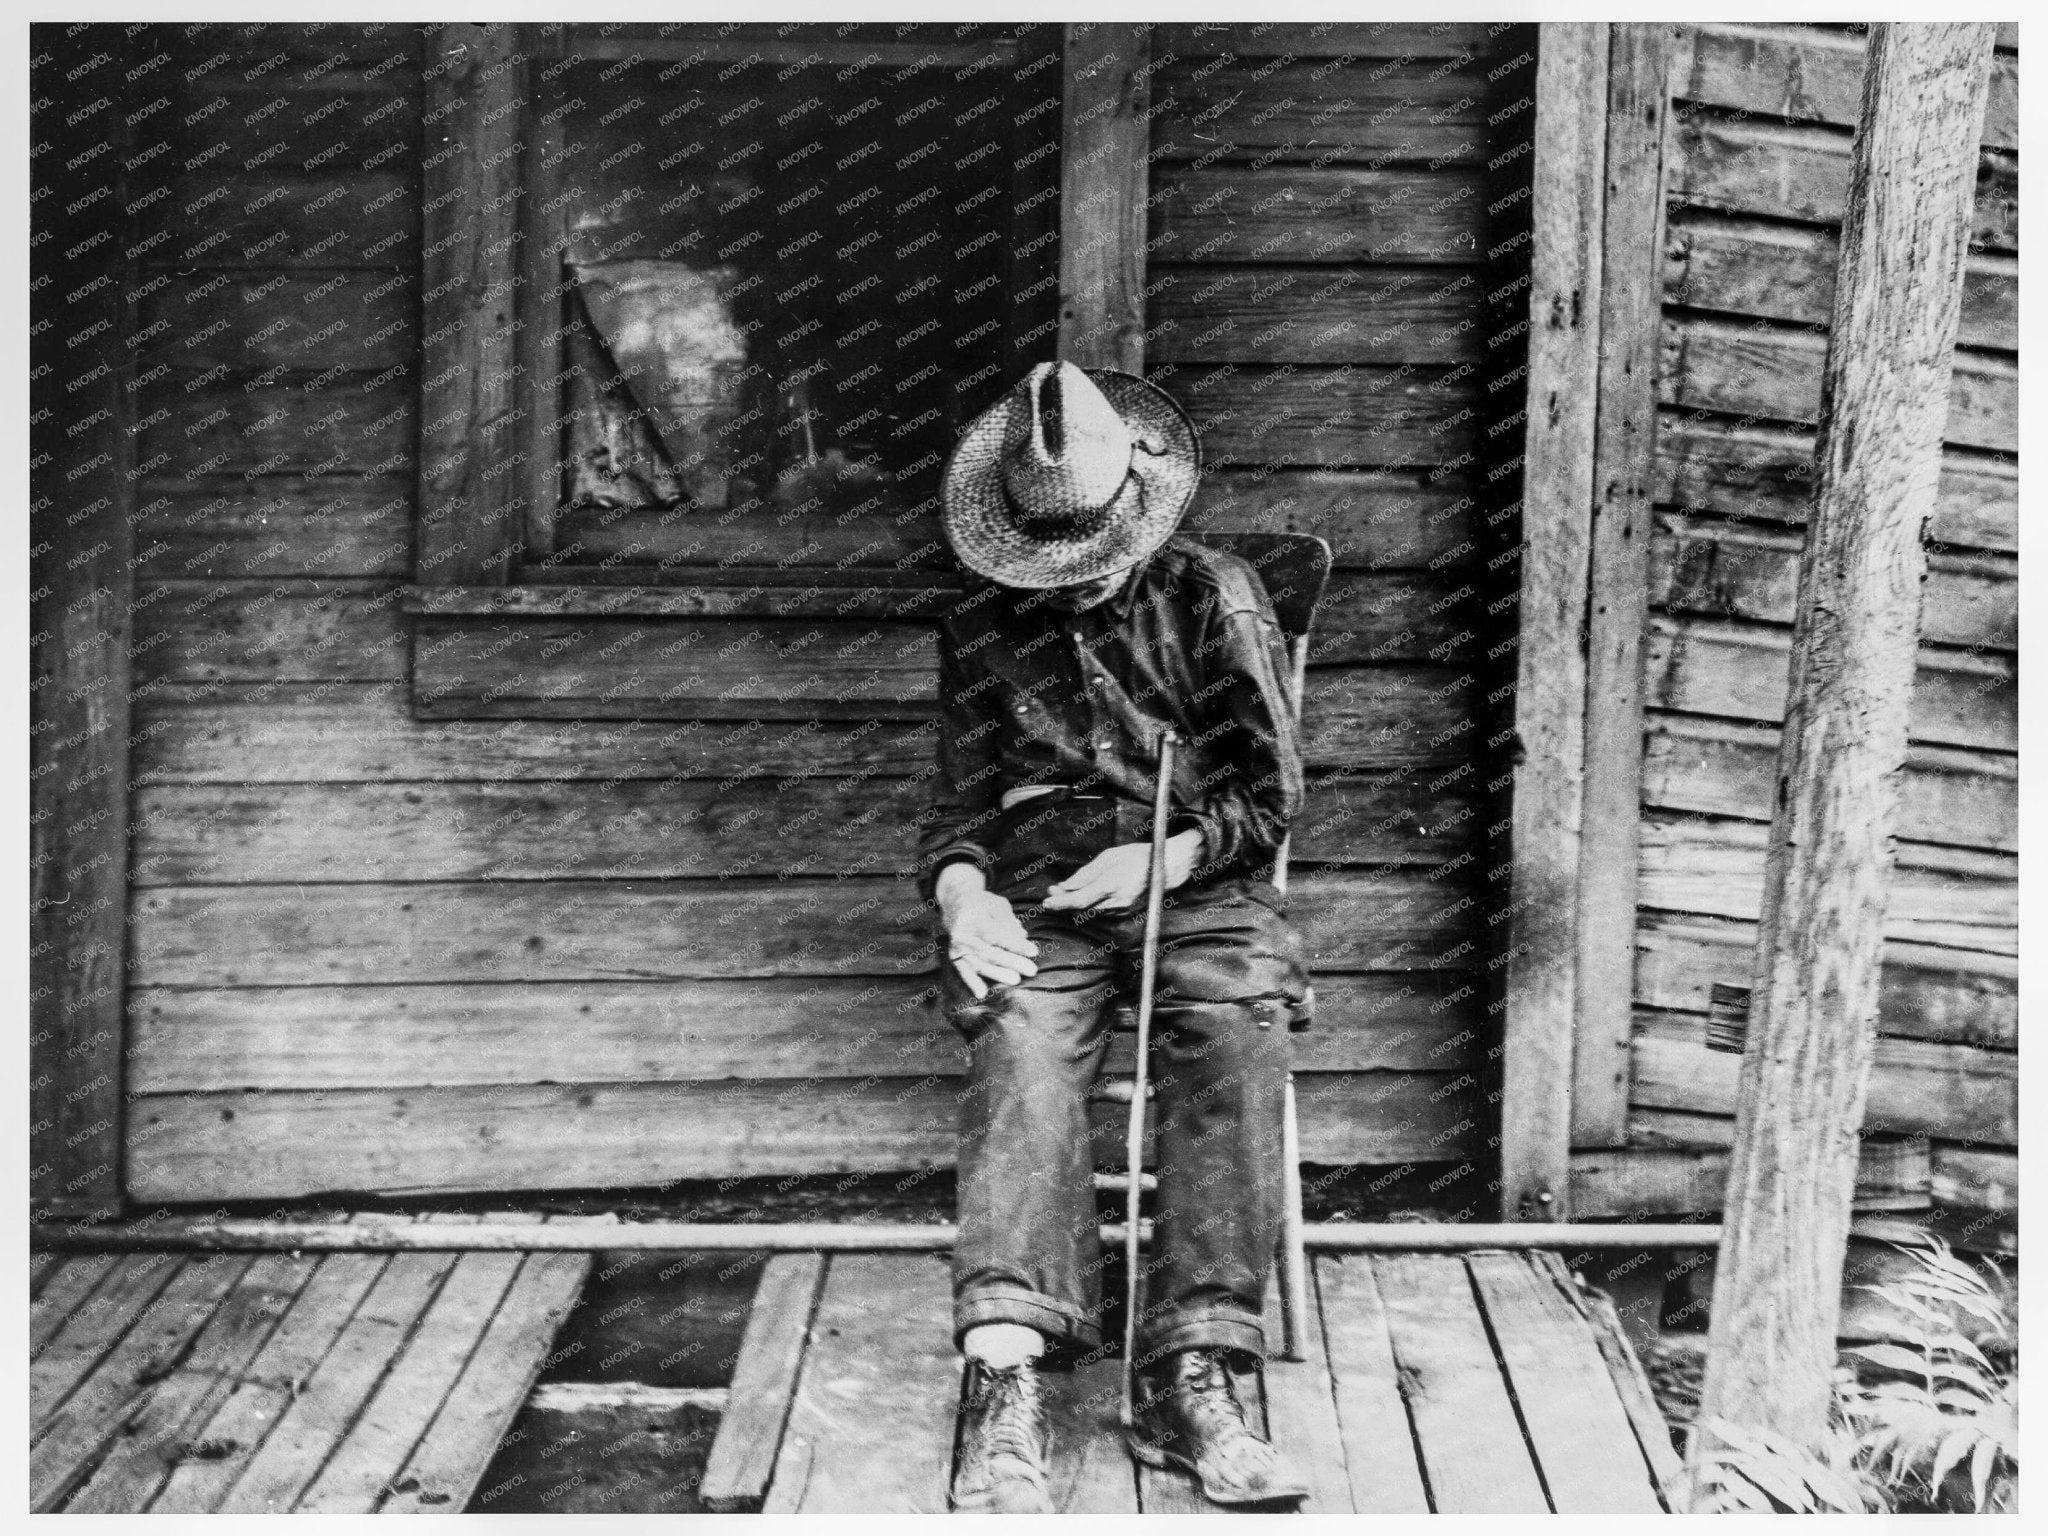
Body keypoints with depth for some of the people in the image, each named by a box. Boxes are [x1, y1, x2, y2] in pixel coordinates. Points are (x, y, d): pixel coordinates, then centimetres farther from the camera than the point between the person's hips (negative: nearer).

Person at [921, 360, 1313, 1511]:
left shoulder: (1213, 595, 11)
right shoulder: (983, 629, 18)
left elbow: (1273, 788, 7)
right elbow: (959, 803, 17)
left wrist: (1164, 859, -10)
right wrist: (961, 892, -7)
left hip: (1198, 884, 0)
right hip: (1040, 897, 1)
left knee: (1238, 1038, -32)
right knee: (1022, 1051, -32)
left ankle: (1191, 1377, -35)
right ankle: (1006, 1384, -43)